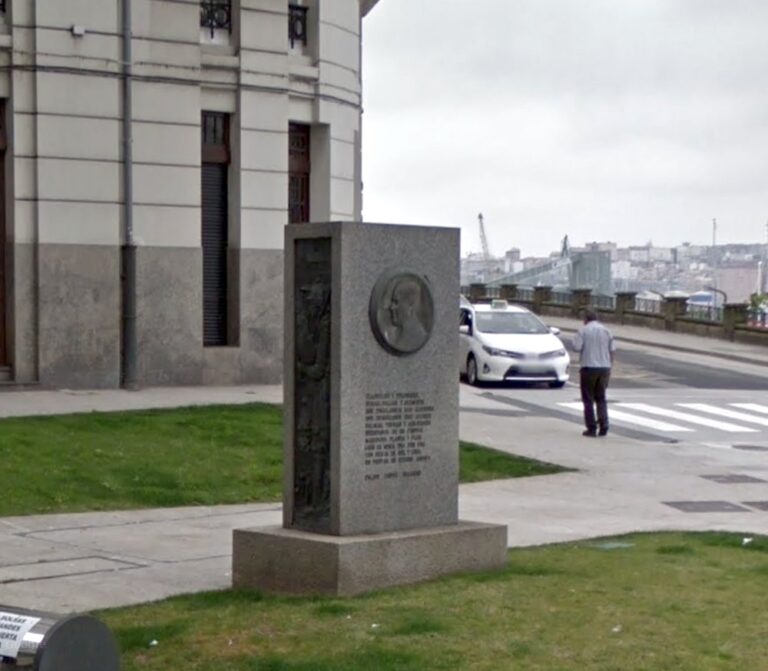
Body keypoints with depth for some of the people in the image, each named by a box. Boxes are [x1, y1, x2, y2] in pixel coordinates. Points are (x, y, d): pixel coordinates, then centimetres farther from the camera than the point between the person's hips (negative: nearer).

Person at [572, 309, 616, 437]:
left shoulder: (583, 330, -4)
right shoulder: (606, 331, 7)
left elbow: (577, 347, -11)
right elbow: (612, 350, 6)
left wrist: (575, 338, 9)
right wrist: (609, 367, 13)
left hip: (589, 367, -4)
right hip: (604, 367, 4)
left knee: (588, 399, 4)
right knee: (601, 398, 14)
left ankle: (591, 429, 1)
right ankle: (603, 425, 1)